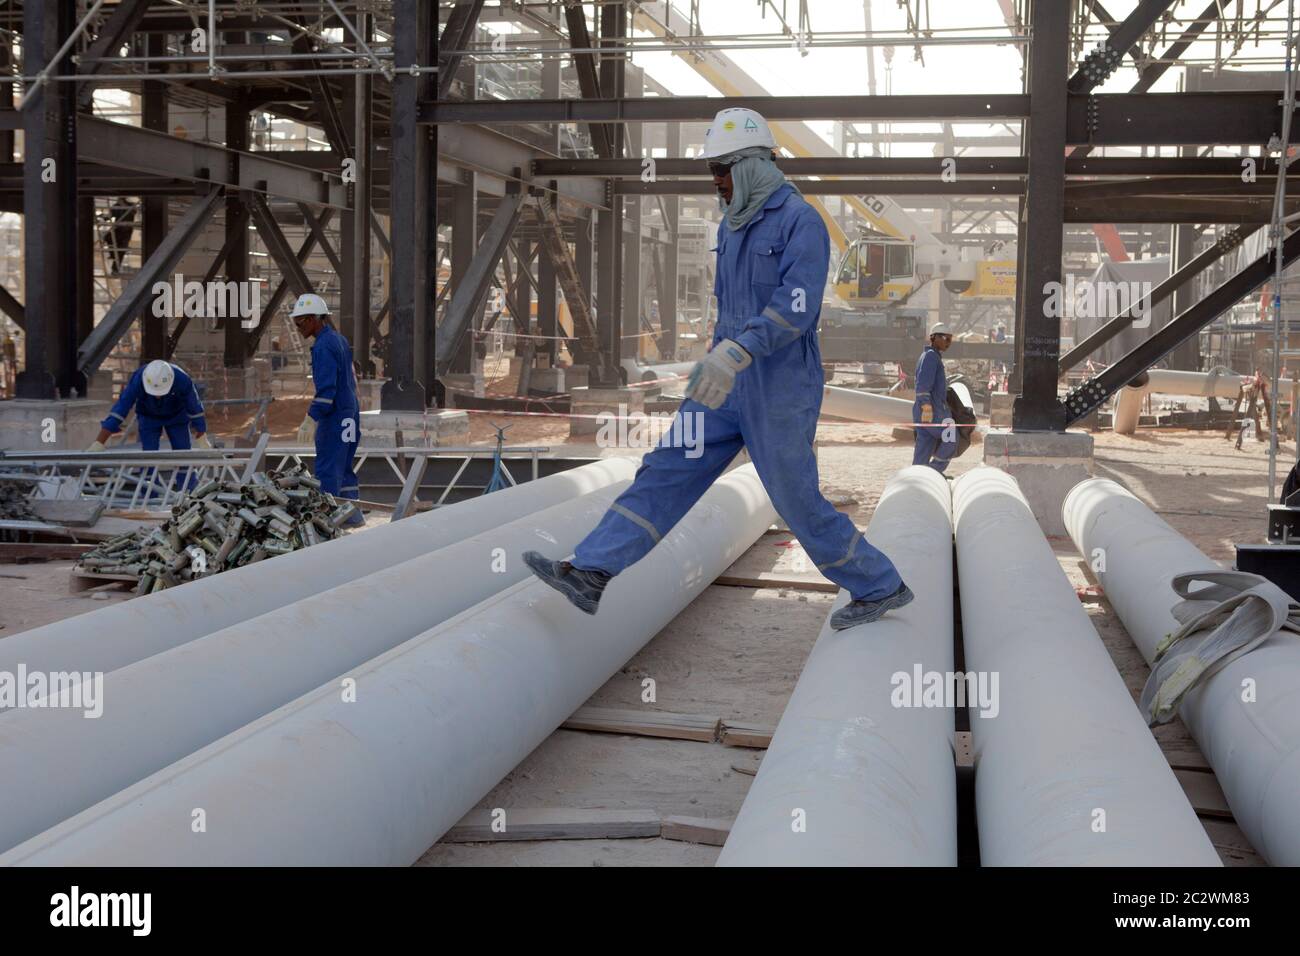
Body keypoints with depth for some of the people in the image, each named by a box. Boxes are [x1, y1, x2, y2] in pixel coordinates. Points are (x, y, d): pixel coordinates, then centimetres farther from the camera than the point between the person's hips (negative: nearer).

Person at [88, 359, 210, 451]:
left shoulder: (183, 380, -36)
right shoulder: (137, 380, -37)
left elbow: (195, 410, -21)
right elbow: (119, 411, -35)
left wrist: (202, 440, -11)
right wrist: (98, 444, -37)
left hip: (176, 415, 0)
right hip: (148, 418, 0)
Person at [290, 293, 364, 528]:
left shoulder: (323, 346, -15)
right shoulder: (339, 340, 15)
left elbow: (326, 389, -22)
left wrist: (310, 420, -23)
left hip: (334, 418, -10)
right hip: (349, 414, 10)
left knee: (327, 471, -7)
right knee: (342, 468, 16)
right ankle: (353, 515, 20)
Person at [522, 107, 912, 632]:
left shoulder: (801, 221, -13)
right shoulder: (732, 226, 13)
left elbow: (797, 306, -26)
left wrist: (735, 352, -36)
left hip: (779, 390, -8)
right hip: (730, 386, 8)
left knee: (798, 502, 1)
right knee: (667, 470, -1)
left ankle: (880, 587, 21)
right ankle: (589, 573, -5)